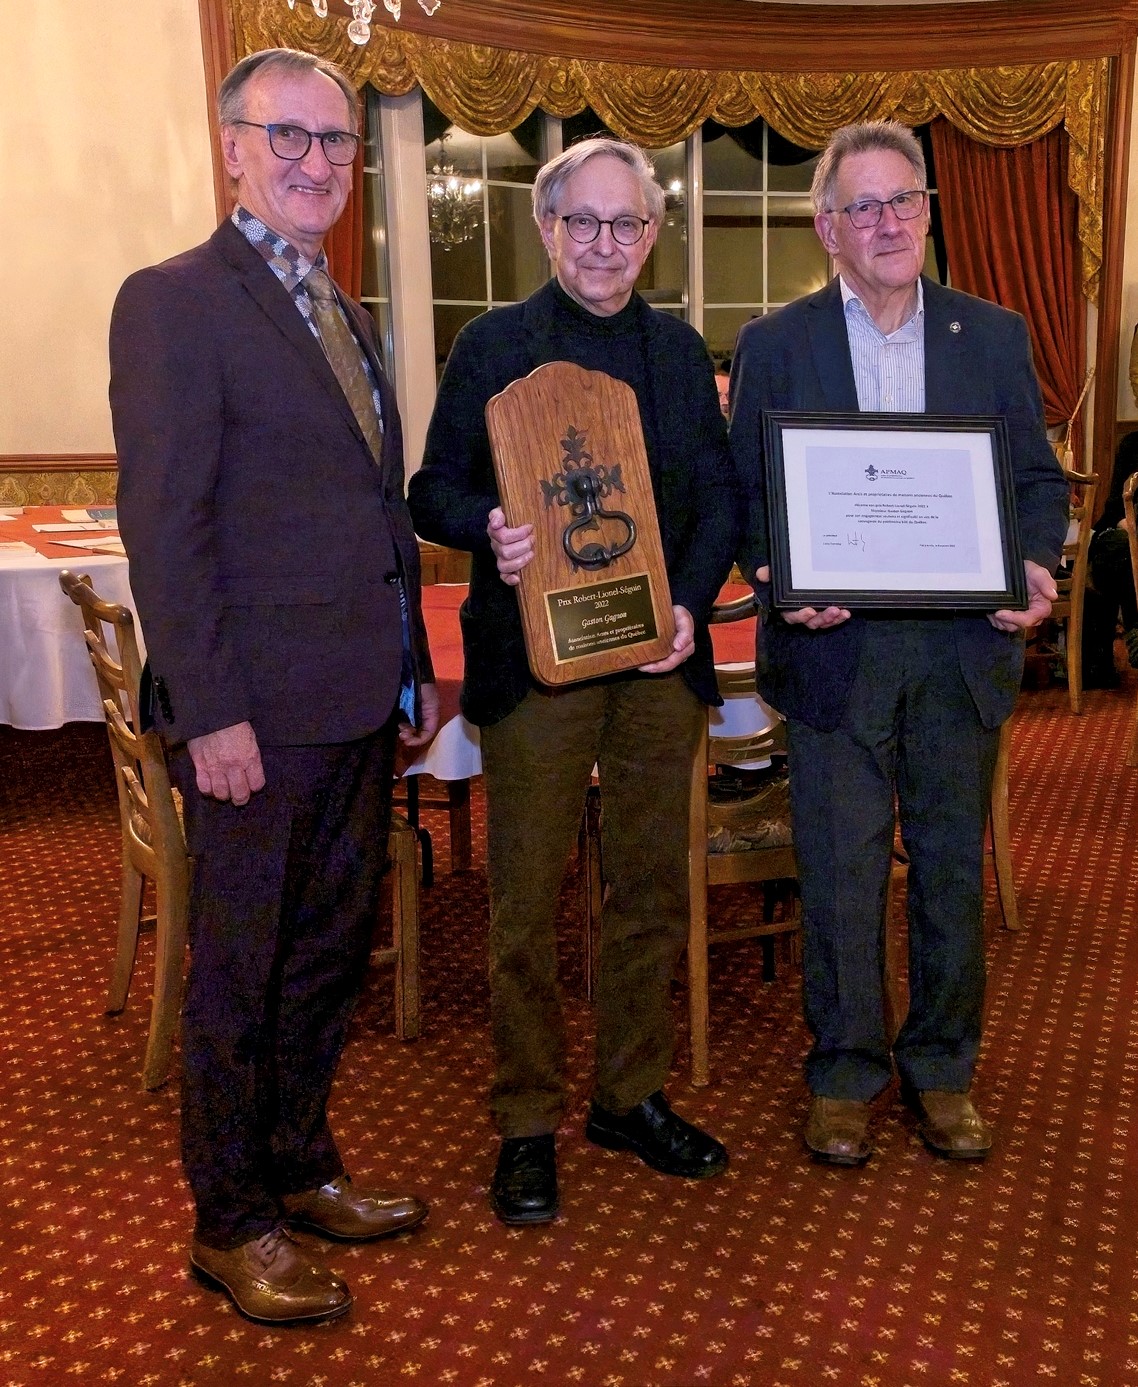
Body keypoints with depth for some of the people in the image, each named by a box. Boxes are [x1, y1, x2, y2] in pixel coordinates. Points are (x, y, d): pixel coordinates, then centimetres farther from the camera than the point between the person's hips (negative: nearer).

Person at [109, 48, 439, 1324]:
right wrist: (211, 713, -19)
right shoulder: (173, 302, -8)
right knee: (239, 974, 6)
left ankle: (300, 1167, 36)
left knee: (328, 954, 18)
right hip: (257, 714, -8)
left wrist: (414, 669, 15)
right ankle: (231, 1225, 23)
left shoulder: (341, 314, 17)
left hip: (360, 706, 8)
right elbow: (163, 525, -15)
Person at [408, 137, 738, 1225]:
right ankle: (527, 1124, 19)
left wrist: (691, 606, -7)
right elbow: (434, 490, 0)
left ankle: (631, 1097, 29)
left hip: (659, 655, 4)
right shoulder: (492, 345, 3)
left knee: (653, 891, 11)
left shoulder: (680, 350, 13)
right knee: (526, 902, 3)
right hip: (533, 658, -4)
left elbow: (720, 494, 9)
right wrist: (489, 528, -22)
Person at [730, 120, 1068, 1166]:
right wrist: (779, 581, -15)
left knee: (954, 866, 11)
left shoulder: (994, 335, 8)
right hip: (836, 649, -1)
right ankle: (845, 1074, 23)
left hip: (964, 648, 2)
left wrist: (1033, 565, -10)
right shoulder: (774, 344, 4)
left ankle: (943, 1069, 29)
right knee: (841, 874, 5)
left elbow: (1039, 477, 9)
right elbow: (745, 494, 3)